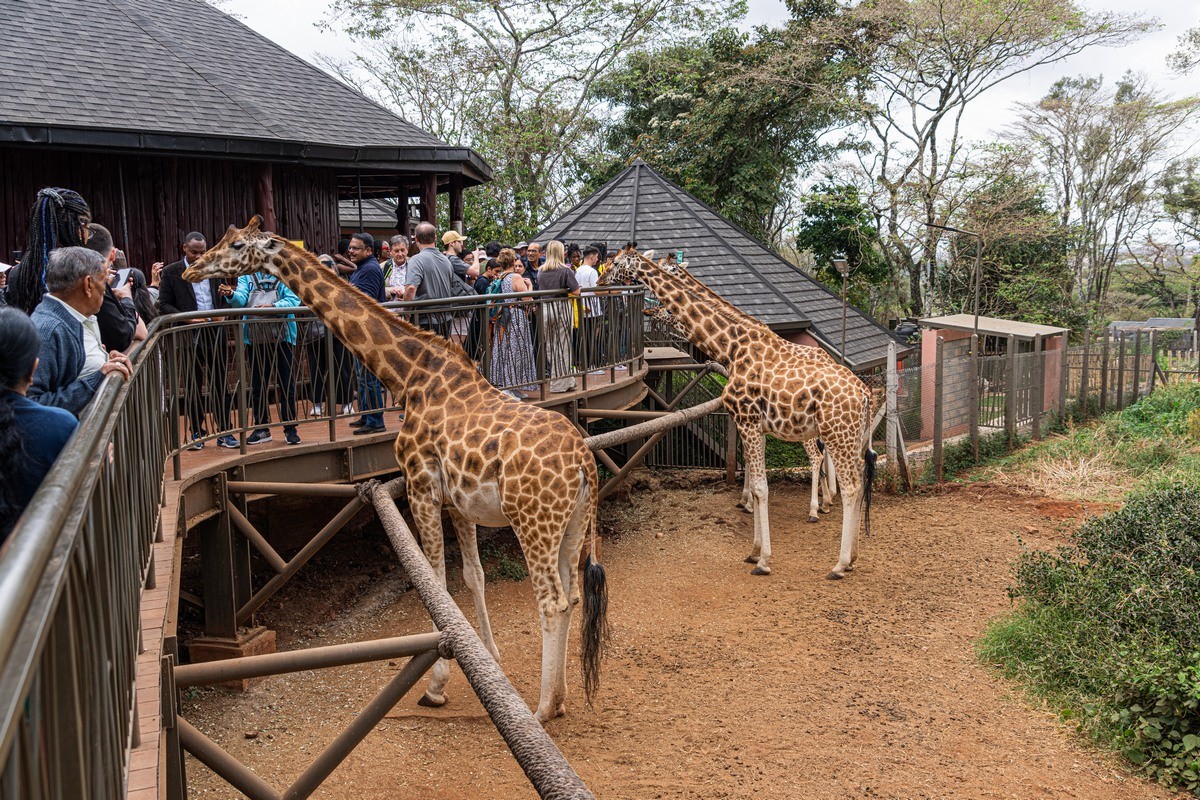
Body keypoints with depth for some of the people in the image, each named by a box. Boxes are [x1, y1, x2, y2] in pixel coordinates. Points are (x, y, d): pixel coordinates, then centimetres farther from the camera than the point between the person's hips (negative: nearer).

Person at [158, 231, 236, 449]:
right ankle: (196, 432, 16)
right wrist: (187, 318, -16)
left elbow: (225, 299, 18)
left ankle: (223, 431, 10)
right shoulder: (171, 272, 1)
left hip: (216, 334, 2)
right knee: (193, 387, 6)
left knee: (220, 385, 4)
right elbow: (164, 305, -2)